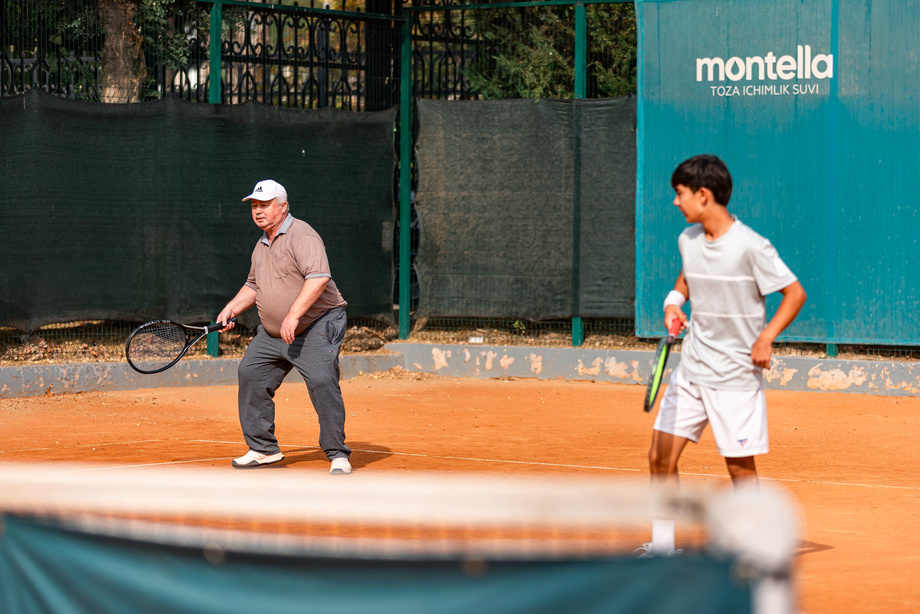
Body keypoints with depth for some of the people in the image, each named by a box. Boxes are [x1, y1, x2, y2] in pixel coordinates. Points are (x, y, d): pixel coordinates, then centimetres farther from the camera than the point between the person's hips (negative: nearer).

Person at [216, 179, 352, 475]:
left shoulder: (301, 236, -15)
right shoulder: (262, 245, 15)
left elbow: (319, 278, -29)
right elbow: (254, 286, 30)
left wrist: (294, 314, -33)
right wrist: (233, 308, 14)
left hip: (316, 327, -9)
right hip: (272, 333, 9)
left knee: (321, 381, -22)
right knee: (250, 374, 5)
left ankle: (338, 456, -14)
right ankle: (263, 449, 16)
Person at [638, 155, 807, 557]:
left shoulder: (750, 247, -15)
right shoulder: (688, 240, 4)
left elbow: (795, 293, -9)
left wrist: (766, 336, -21)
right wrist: (675, 300, 5)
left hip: (736, 373, -6)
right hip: (691, 369, 6)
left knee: (740, 465, 0)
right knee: (661, 456, 4)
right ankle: (662, 547, 17)